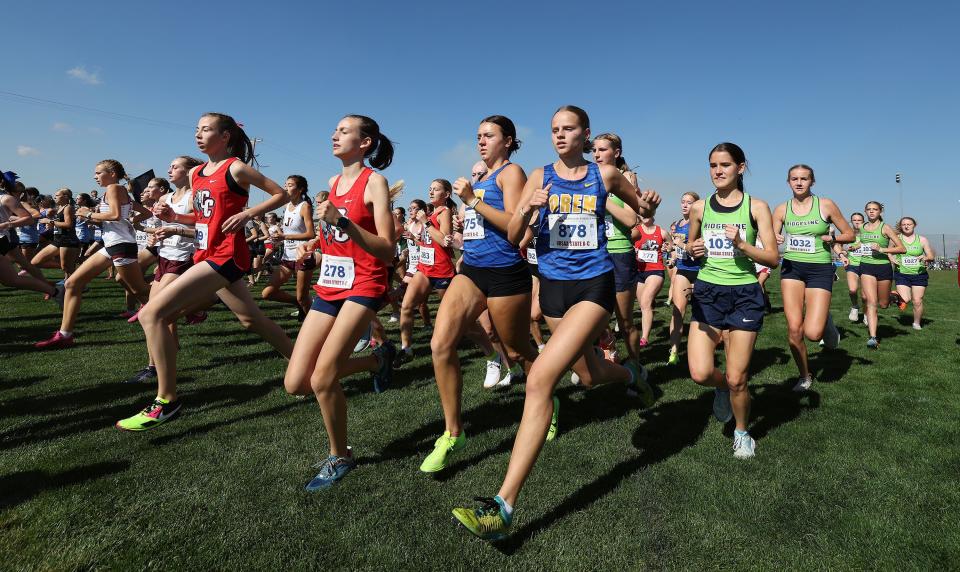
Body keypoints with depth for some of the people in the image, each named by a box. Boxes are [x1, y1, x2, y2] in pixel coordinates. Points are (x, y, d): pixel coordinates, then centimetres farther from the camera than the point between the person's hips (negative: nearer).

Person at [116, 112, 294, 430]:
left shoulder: (236, 168, -7)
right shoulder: (195, 173, 16)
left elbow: (281, 194, -6)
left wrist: (247, 213, -16)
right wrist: (173, 217, 5)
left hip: (225, 257, -9)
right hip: (206, 257, 9)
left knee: (152, 314, -14)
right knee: (251, 320, 15)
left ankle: (167, 401, -7)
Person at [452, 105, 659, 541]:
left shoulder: (605, 174, 3)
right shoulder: (540, 176, 6)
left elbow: (643, 210, 18)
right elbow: (514, 236, 2)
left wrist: (648, 205, -5)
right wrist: (528, 210, -19)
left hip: (593, 283, -4)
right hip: (553, 284, 4)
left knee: (540, 378, -21)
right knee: (589, 375, 21)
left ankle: (504, 506, -17)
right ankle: (631, 374, 60)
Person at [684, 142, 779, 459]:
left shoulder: (756, 207, -2)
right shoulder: (699, 207, 4)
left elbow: (773, 258, -4)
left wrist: (741, 244, -20)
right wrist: (693, 249, -5)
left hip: (744, 295, -2)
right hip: (707, 293, 2)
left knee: (736, 380, 0)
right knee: (700, 374, -10)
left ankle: (742, 432, 30)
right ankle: (722, 386, 28)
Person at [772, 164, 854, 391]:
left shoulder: (826, 205, 0)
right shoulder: (781, 209, 4)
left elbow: (850, 235, 6)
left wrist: (832, 238, -13)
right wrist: (775, 240, -14)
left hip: (820, 269, -2)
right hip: (791, 268, 2)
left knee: (812, 333, -14)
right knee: (794, 328, -4)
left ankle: (826, 322, 25)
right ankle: (805, 376, 18)